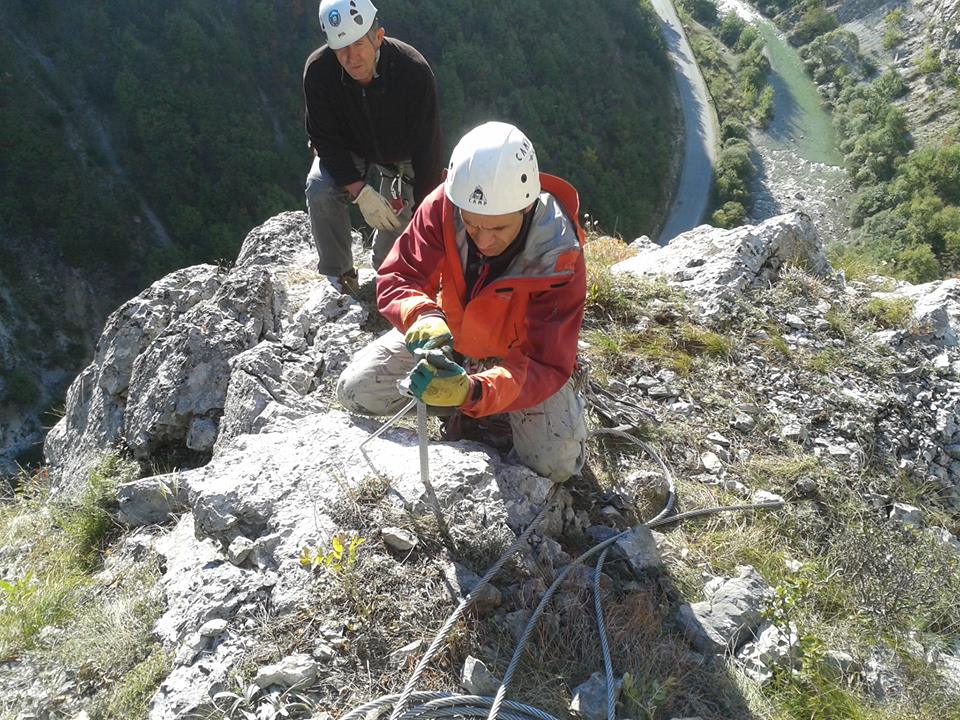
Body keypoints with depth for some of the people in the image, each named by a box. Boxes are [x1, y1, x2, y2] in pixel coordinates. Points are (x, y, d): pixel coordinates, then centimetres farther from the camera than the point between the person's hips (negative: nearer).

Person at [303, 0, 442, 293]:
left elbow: (427, 147, -28)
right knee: (319, 190, -25)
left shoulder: (415, 71, -32)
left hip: (402, 155, 0)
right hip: (346, 151, 1)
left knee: (398, 219, -14)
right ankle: (338, 276, -7)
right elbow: (325, 139, -20)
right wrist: (360, 191, -32)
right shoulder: (318, 70, -28)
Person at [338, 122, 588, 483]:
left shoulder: (559, 258, -34)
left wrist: (474, 392, -55)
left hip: (521, 353, -2)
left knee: (558, 463, -17)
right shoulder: (443, 206, -27)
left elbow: (548, 366, -36)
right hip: (445, 333, 3)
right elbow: (396, 278, -22)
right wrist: (422, 316, -48)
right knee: (354, 389, -7)